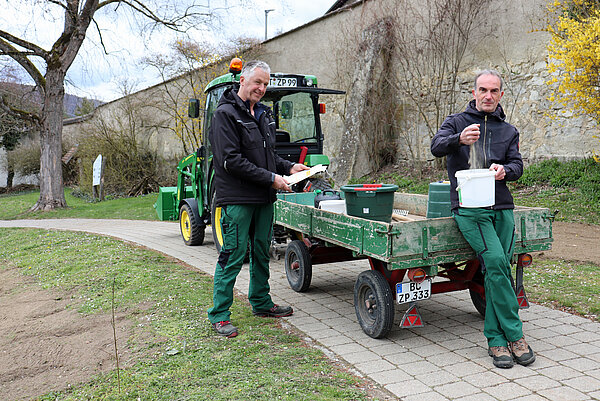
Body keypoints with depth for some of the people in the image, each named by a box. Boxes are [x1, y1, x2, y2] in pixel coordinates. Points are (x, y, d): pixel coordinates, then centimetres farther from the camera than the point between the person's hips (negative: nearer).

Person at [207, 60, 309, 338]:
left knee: (261, 252, 17)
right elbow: (231, 160, -18)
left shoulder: (263, 114, 17)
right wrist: (270, 178, -18)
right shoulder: (226, 114, -10)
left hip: (263, 199, 8)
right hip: (237, 198, -8)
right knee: (233, 256, -5)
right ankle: (219, 315, 7)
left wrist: (289, 168, 8)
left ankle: (261, 303, 32)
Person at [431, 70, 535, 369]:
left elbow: (517, 165, 8)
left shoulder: (509, 131, 19)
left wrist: (505, 170, -17)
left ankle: (495, 340, 9)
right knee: (495, 260, -21)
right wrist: (459, 139, -32)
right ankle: (515, 334, -10)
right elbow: (436, 147, -10)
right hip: (468, 208, -4)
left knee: (498, 269, -2)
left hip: (502, 208, 4)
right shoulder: (456, 122, 9)